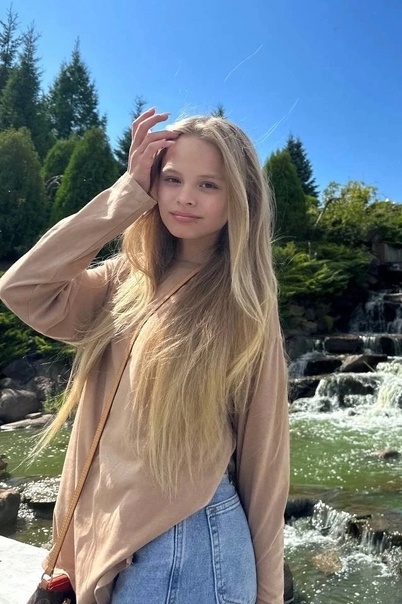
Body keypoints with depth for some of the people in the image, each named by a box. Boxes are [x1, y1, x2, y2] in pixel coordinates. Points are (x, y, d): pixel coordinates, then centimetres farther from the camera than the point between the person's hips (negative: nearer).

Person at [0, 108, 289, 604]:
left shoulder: (242, 306, -11)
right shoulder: (125, 280, 1)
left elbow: (262, 452, -8)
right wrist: (127, 195, -14)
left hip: (186, 544, -4)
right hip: (104, 533, 4)